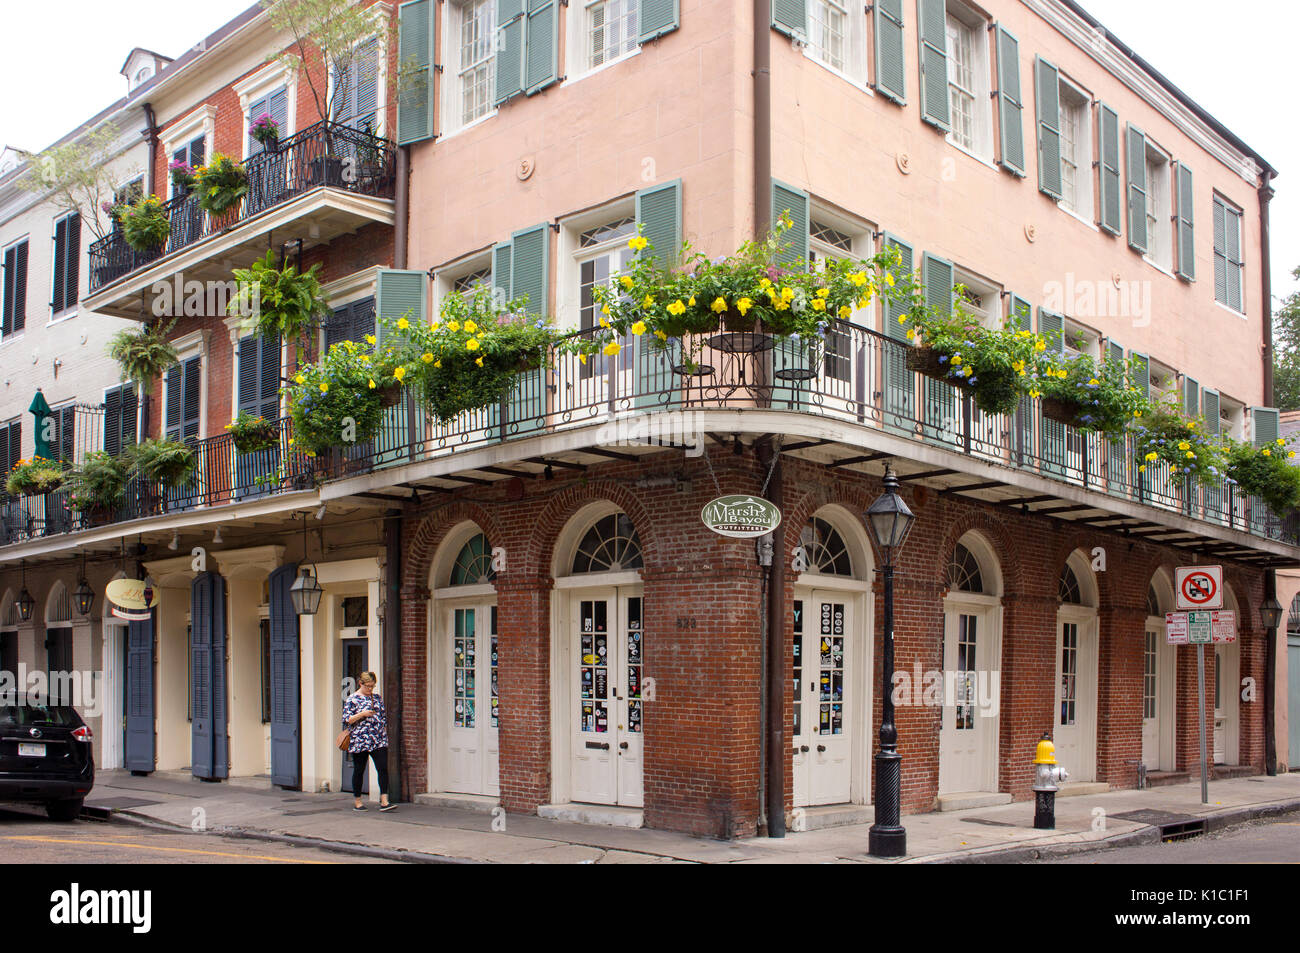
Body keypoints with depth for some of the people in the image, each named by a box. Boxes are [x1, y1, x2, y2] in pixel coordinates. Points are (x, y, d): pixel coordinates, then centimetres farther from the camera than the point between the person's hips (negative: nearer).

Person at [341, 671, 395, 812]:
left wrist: (384, 733, 14)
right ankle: (358, 802, 19)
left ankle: (384, 801, -10)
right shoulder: (352, 699, -2)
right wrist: (362, 714, -17)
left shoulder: (377, 697, 13)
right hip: (359, 741, -4)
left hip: (379, 741, 4)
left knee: (383, 769, -8)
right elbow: (346, 720, -6)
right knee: (358, 771, 6)